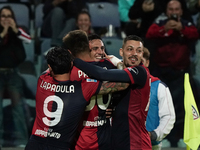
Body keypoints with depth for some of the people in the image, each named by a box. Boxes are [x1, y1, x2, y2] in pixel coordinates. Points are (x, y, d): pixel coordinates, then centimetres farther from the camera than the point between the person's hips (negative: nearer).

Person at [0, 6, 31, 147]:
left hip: (13, 73, 1)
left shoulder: (17, 31, 6)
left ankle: (20, 138, -3)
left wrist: (15, 30, -19)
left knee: (18, 104, -3)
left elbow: (29, 39, -10)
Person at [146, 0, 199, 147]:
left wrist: (181, 29, -35)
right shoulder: (160, 24, 1)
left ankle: (175, 137, 4)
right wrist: (164, 29, -33)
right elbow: (149, 34, -16)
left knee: (178, 105, -2)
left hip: (179, 72, -1)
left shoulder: (187, 25, 1)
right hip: (160, 70, 1)